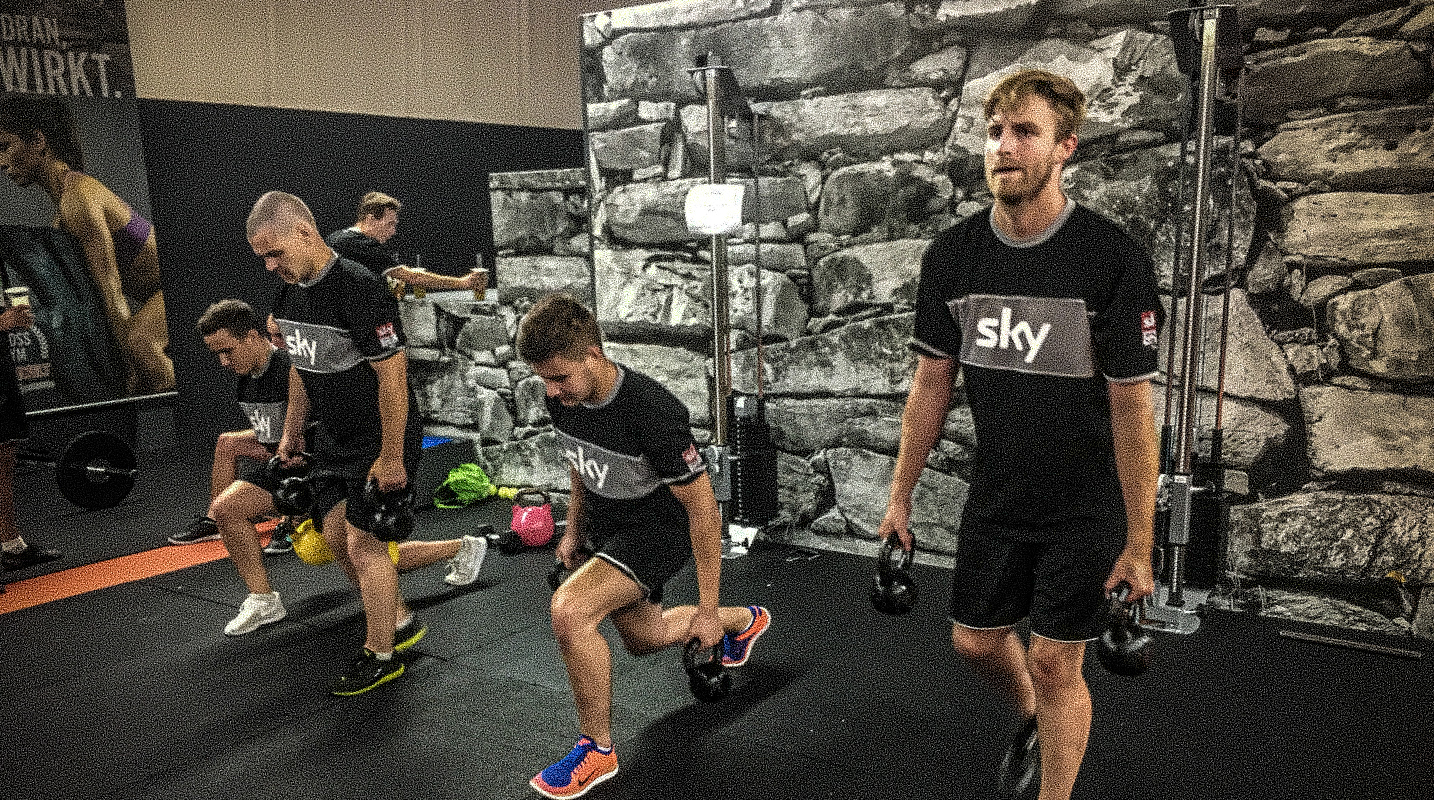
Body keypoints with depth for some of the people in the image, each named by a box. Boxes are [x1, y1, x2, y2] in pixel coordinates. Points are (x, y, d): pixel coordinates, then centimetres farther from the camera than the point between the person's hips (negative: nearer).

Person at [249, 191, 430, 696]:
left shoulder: (358, 289, -25)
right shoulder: (291, 291, 3)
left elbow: (392, 374, -25)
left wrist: (391, 457, -23)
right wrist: (292, 430, 19)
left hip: (381, 441, -9)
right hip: (334, 437, 9)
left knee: (363, 543, -5)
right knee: (335, 536, 14)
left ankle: (381, 656, 11)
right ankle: (398, 617, 32)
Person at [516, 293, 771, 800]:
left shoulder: (651, 412, -34)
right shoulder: (563, 398, -13)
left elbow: (703, 508, -26)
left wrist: (708, 610, -21)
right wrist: (573, 530, 13)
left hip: (657, 533, -8)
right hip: (606, 529, 8)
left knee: (568, 609, -29)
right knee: (645, 637, 26)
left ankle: (597, 750, -6)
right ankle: (745, 621, 53)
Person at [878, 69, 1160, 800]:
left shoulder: (1112, 261, -18)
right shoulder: (951, 256, -5)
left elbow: (1132, 408, -15)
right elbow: (932, 383, 2)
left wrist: (1139, 544, -13)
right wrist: (900, 496, 5)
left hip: (1084, 508, -4)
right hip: (995, 499, 5)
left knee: (1056, 663, 6)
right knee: (976, 640, 16)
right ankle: (1032, 718, 50)